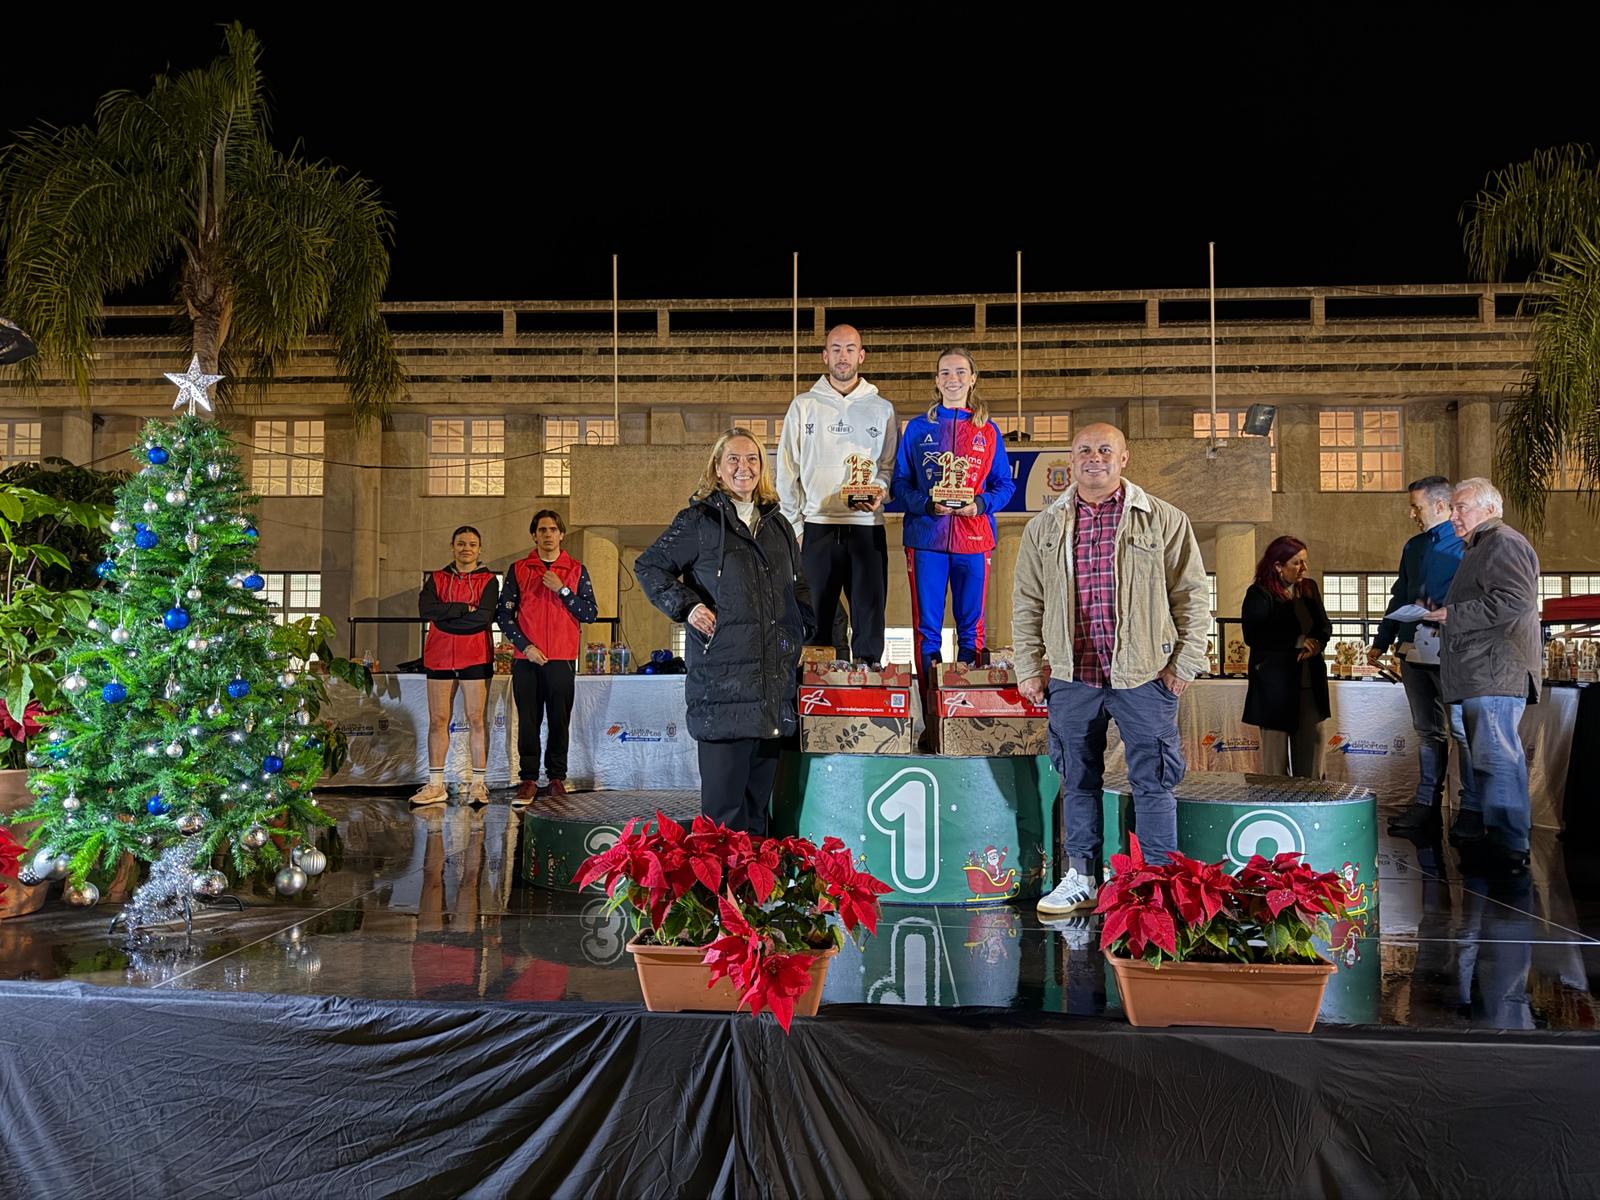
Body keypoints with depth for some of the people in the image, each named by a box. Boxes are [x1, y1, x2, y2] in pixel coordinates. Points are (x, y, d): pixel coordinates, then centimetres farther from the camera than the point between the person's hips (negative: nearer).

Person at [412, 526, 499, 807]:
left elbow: (485, 616, -13)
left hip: (475, 657, -3)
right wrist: (465, 609, -12)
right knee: (438, 720, 4)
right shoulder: (436, 579, 11)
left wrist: (446, 615, -8)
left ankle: (478, 784, 3)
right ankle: (435, 785, 9)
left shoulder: (488, 581, 4)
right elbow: (425, 609, -7)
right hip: (439, 657, 3)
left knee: (476, 720, -1)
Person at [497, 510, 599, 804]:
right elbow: (505, 613, 5)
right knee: (528, 722, 1)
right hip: (527, 659, 1)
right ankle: (528, 780, 7)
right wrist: (525, 645, -6)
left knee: (559, 721, 1)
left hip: (562, 660, 0)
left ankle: (557, 779, 9)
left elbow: (591, 613, 2)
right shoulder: (518, 569, 9)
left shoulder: (577, 570, 9)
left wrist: (562, 590, -9)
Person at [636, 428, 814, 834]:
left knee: (760, 791, 11)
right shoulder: (699, 521, 0)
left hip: (775, 679, 6)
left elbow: (798, 588, 29)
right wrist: (685, 606, -9)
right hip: (722, 680, -5)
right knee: (723, 798, -6)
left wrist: (807, 630, 15)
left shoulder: (778, 524, 18)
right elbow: (648, 566, 3)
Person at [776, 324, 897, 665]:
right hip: (817, 526, 0)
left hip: (866, 526, 0)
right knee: (816, 617, 0)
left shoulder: (882, 409, 11)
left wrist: (880, 491, -10)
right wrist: (792, 527, -1)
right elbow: (787, 470, 7)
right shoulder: (804, 406, 9)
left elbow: (891, 465, 12)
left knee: (870, 615, 1)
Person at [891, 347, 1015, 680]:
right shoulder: (918, 428, 7)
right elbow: (899, 482, 5)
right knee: (926, 627, 2)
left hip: (974, 539, 1)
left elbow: (1005, 484, 10)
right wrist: (927, 505, -14)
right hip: (926, 538, -1)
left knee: (971, 627, 6)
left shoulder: (988, 432, 10)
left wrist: (980, 504, -11)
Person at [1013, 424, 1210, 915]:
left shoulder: (1163, 520, 2)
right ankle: (1080, 879, 22)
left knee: (1152, 782, 1)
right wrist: (1029, 667, 6)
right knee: (1078, 780, 11)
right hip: (1071, 676, 3)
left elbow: (1192, 594, 3)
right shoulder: (1044, 528, 9)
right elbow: (1026, 603, 12)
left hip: (1143, 673, -2)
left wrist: (1184, 663, -2)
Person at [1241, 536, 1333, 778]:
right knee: (1275, 757, 0)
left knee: (1313, 747, 5)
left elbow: (1325, 626, 17)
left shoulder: (1309, 588, 13)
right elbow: (1252, 636, -16)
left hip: (1310, 683, 6)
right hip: (1275, 686, -6)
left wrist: (1315, 644, -6)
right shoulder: (1259, 594, -7)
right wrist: (1297, 641, -17)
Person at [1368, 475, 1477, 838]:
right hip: (1414, 651, 8)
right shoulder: (1413, 547, 18)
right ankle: (1426, 804, 18)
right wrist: (1381, 642, 20)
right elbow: (1399, 598, 22)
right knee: (1427, 732, 13)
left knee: (1462, 731, -4)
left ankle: (1473, 808, 2)